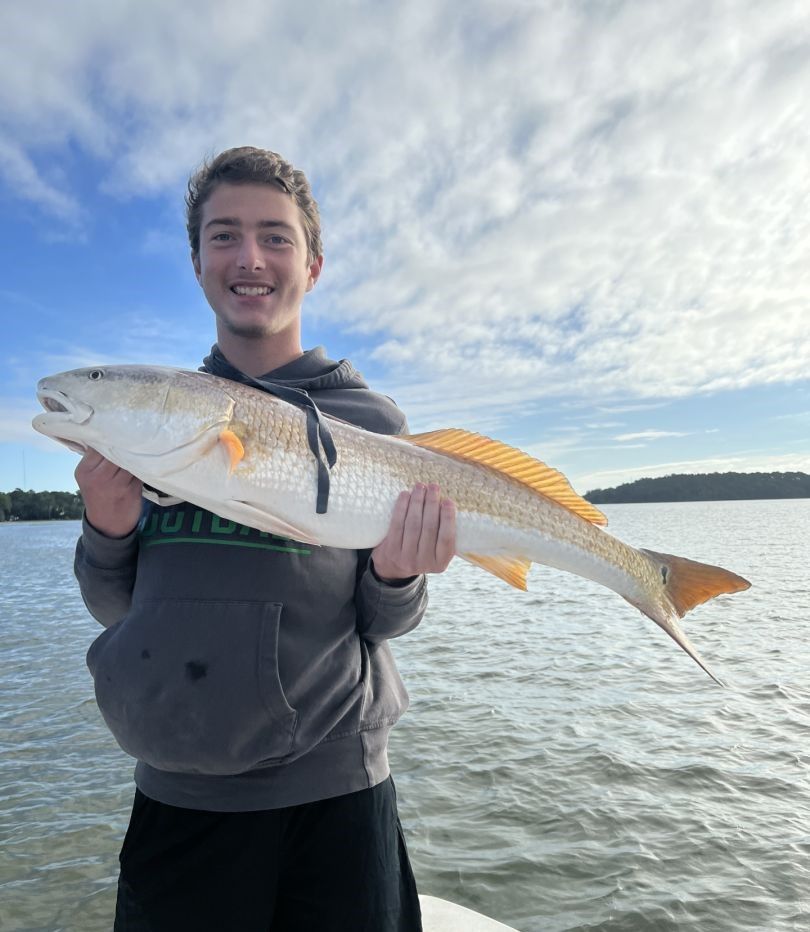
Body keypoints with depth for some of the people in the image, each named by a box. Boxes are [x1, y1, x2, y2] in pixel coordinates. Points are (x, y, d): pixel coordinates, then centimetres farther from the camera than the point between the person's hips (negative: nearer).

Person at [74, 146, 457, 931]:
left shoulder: (368, 420, -5)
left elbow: (385, 624, -2)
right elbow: (115, 609, 6)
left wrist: (397, 576, -23)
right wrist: (107, 530, -14)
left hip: (330, 793, -1)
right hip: (174, 796, 3)